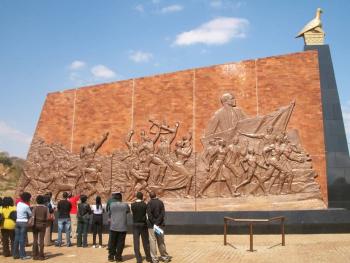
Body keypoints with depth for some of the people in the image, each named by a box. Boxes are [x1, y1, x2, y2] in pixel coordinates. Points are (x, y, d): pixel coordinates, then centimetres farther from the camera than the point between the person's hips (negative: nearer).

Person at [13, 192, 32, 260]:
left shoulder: (18, 203, 6)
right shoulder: (26, 206, -13)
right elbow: (30, 214, -2)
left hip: (17, 222, 7)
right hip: (24, 223, -7)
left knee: (16, 238, 10)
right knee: (22, 239, -2)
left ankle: (15, 254, 17)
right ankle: (22, 255, 2)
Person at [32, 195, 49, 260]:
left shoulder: (35, 208, -6)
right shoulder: (46, 208, -6)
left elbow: (33, 217, -10)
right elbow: (47, 217, -9)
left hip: (36, 224, 0)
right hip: (43, 225, 0)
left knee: (35, 240, 9)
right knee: (41, 240, 4)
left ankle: (35, 255, 12)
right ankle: (41, 255, 5)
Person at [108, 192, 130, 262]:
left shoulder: (111, 205, -3)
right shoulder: (125, 205, -5)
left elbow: (109, 214, 7)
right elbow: (128, 211, 13)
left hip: (113, 227, 1)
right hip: (122, 227, -1)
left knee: (112, 242, 12)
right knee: (120, 243, 5)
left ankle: (111, 256, 17)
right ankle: (118, 257, 7)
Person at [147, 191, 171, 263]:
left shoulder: (149, 203, -9)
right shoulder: (161, 202, 2)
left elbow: (149, 215, -17)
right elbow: (163, 214, -6)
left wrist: (154, 223, -13)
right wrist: (157, 223, -11)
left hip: (152, 225, -4)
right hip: (160, 225, 4)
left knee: (153, 241, 1)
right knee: (161, 241, 15)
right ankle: (164, 256, 20)